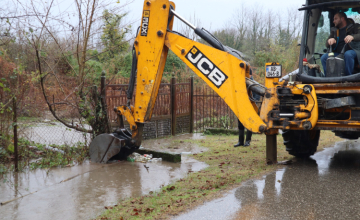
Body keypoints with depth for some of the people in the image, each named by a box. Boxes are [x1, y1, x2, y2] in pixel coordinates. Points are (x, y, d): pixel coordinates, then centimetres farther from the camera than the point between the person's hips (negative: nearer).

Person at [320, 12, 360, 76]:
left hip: (352, 51, -4)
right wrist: (330, 41, -9)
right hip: (338, 53, 4)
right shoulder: (334, 31, 24)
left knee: (348, 54, -39)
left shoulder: (354, 27, 11)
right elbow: (327, 45, 16)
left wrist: (352, 37, -29)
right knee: (324, 57, -23)